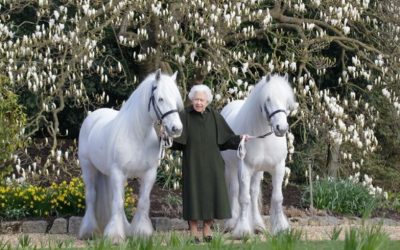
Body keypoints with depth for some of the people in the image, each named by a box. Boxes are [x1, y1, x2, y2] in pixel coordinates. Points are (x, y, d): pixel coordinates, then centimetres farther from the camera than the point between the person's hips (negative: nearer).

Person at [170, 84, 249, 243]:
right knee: (194, 194, 0)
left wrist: (239, 139, -10)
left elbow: (227, 137, 5)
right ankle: (193, 232, 10)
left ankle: (207, 230, 18)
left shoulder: (214, 116, 2)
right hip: (193, 164, -3)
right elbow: (175, 137, -15)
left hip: (212, 164, 3)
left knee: (211, 194, 5)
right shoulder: (185, 116, -6)